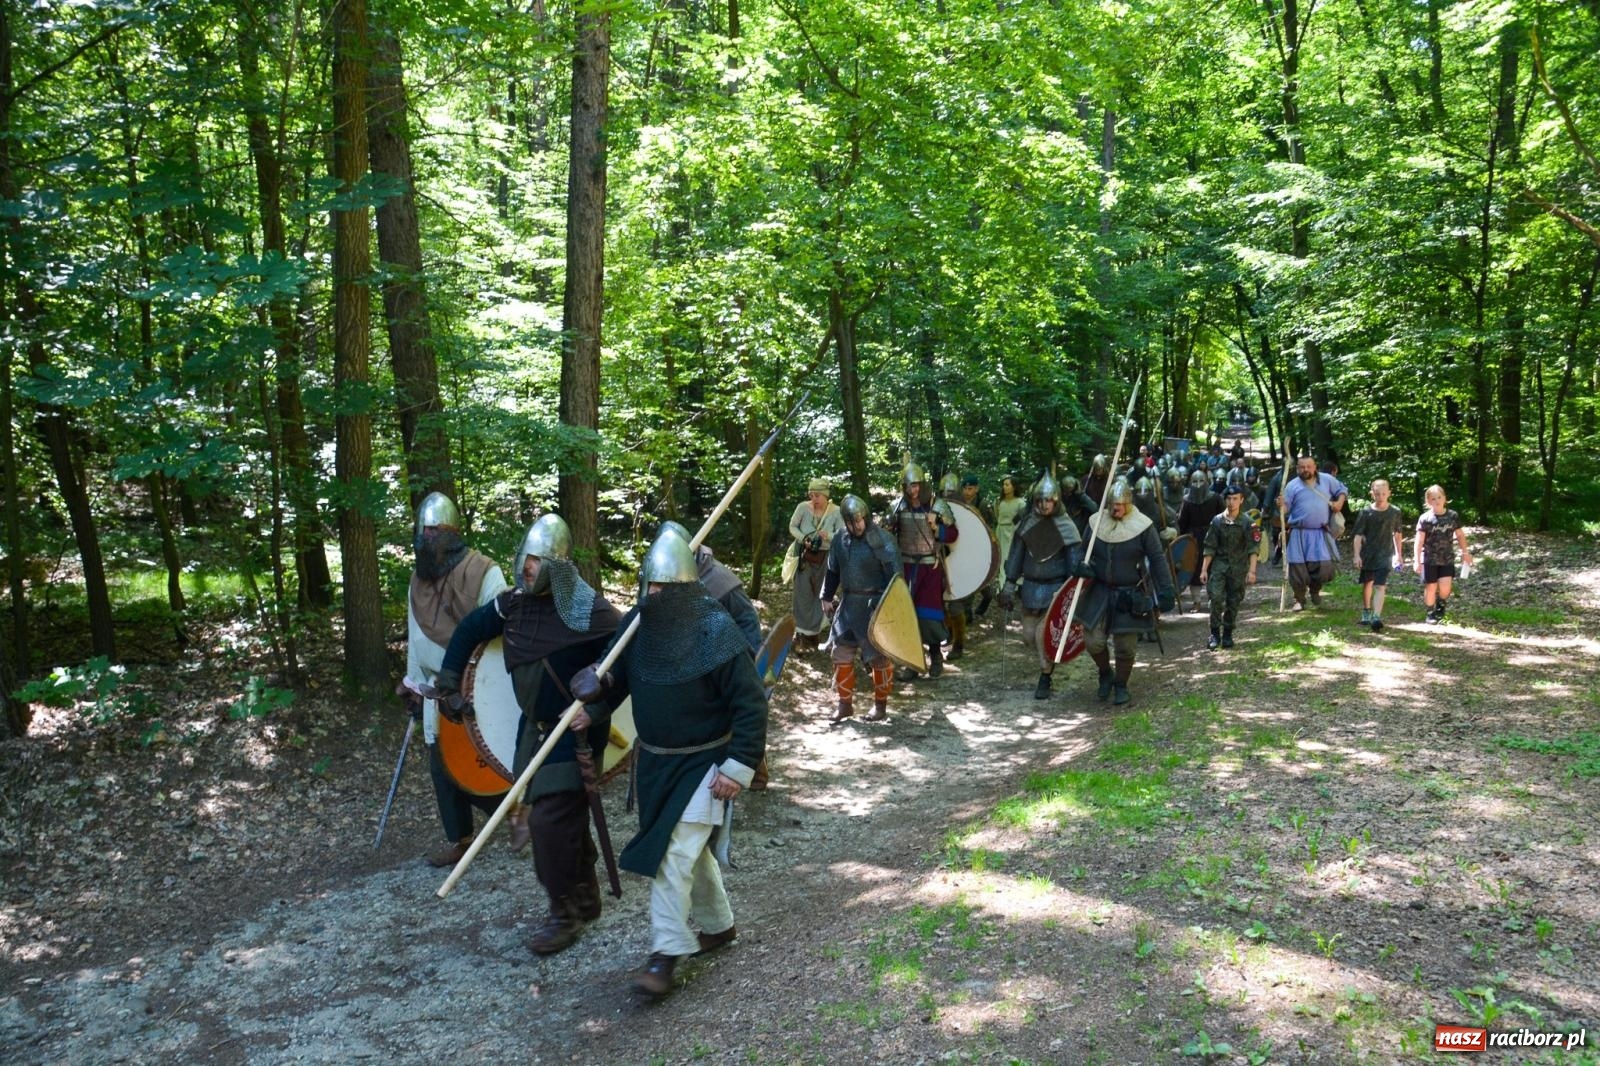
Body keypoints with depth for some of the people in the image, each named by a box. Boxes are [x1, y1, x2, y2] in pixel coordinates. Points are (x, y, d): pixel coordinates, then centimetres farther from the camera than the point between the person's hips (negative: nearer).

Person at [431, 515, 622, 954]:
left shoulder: (590, 612, -21)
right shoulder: (514, 603, -2)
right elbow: (470, 629, 15)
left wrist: (596, 711, -23)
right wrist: (449, 681, 14)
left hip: (575, 732, -7)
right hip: (534, 726, 7)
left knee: (550, 820, -8)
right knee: (564, 817, 16)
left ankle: (566, 914, 9)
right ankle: (585, 898, 33)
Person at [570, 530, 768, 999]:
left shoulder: (718, 633, -22)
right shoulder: (637, 624, -5)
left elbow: (751, 705, -18)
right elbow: (615, 678, 10)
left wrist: (737, 767, -21)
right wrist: (597, 687, -14)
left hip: (702, 763, -6)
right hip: (654, 760, 6)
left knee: (674, 853, -12)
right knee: (690, 847, 19)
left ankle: (665, 955, -1)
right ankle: (718, 925, 39)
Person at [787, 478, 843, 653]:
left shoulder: (836, 511, -13)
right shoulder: (803, 508, -13)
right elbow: (792, 527, 0)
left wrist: (829, 536, -32)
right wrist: (803, 539, -18)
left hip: (825, 557, 1)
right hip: (804, 556, -1)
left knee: (821, 593, 11)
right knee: (804, 594, 0)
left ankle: (814, 632, 28)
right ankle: (802, 634, 8)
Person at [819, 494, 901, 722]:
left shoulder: (882, 539, -13)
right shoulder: (840, 540, 4)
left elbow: (894, 573, -13)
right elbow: (832, 571, 15)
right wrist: (827, 597, 11)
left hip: (875, 604, -5)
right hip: (848, 603, 5)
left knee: (879, 655, 4)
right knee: (842, 653, 7)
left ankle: (880, 704, 18)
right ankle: (845, 703, 19)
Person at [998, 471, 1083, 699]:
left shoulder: (1065, 527, -8)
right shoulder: (1028, 524, 2)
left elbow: (1075, 561, -6)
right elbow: (1016, 555, 8)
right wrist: (1009, 585, 4)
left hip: (1055, 588, -4)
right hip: (1031, 587, 4)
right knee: (1029, 634, 8)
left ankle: (1045, 679, 8)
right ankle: (1049, 661, 36)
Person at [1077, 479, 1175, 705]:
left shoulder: (1142, 526, -9)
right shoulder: (1096, 522, -1)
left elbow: (1157, 560, -7)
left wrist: (1165, 590, -13)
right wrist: (1082, 566, -11)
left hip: (1130, 595, -2)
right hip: (1100, 592, 2)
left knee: (1126, 645, 4)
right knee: (1093, 640, -1)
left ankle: (1121, 685, 27)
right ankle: (1105, 674, 28)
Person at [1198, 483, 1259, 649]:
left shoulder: (1247, 522, -2)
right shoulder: (1217, 521, 1)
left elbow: (1253, 548, -5)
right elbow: (1209, 548, 4)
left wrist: (1252, 570, -12)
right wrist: (1204, 569, 0)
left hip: (1238, 568, 0)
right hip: (1219, 565, 0)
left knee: (1233, 603, 6)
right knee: (1216, 598, -14)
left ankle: (1227, 635, 19)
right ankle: (1215, 634, -4)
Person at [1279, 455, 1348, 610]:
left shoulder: (1327, 480, 4)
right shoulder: (1292, 486, -2)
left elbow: (1342, 490, 19)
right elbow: (1285, 510, -3)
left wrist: (1340, 502, 0)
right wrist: (1281, 505, -26)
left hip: (1321, 533, 1)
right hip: (1299, 534, -1)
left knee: (1325, 566, -3)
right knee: (1298, 568, 0)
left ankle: (1315, 589, 29)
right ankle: (1299, 600, 20)